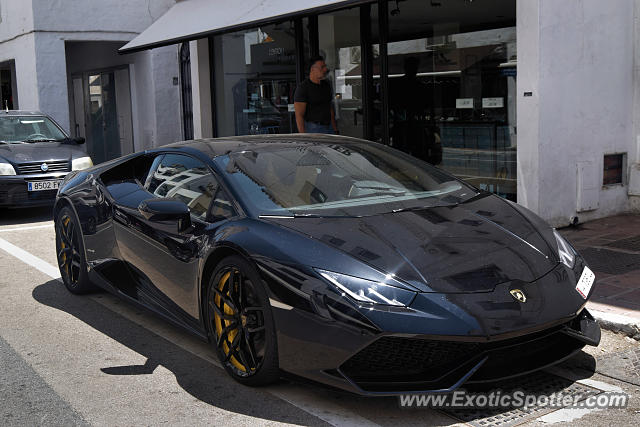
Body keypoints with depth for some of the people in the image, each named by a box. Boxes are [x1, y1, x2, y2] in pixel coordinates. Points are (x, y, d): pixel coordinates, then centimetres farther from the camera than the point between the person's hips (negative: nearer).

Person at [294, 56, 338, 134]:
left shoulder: (326, 85, 12)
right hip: (312, 130, -7)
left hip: (328, 128, 7)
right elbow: (299, 115, -14)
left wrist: (335, 130, 15)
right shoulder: (302, 88, -11)